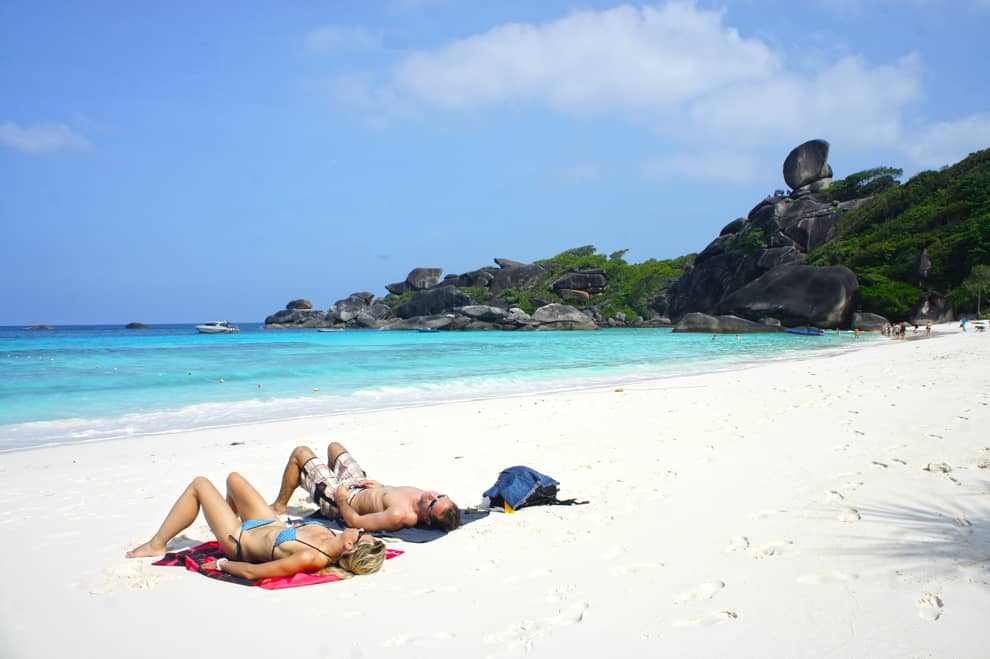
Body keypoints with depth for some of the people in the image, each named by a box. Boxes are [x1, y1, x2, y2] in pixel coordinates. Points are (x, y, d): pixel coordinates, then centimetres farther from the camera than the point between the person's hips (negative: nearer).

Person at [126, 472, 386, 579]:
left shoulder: (309, 559, -45)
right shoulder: (333, 538, -26)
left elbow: (251, 571, -35)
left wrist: (222, 564, -21)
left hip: (241, 541, -7)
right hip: (272, 524, 7)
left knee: (199, 484, 5)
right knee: (233, 477, 24)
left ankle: (157, 544, 25)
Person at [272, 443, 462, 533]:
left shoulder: (400, 516, -46)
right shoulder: (422, 494, -24)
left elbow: (353, 521, -35)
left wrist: (341, 499, -20)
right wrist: (381, 487, 0)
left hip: (338, 498, -7)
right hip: (359, 484, 7)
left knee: (300, 452, 9)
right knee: (334, 446, 29)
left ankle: (279, 505, 34)